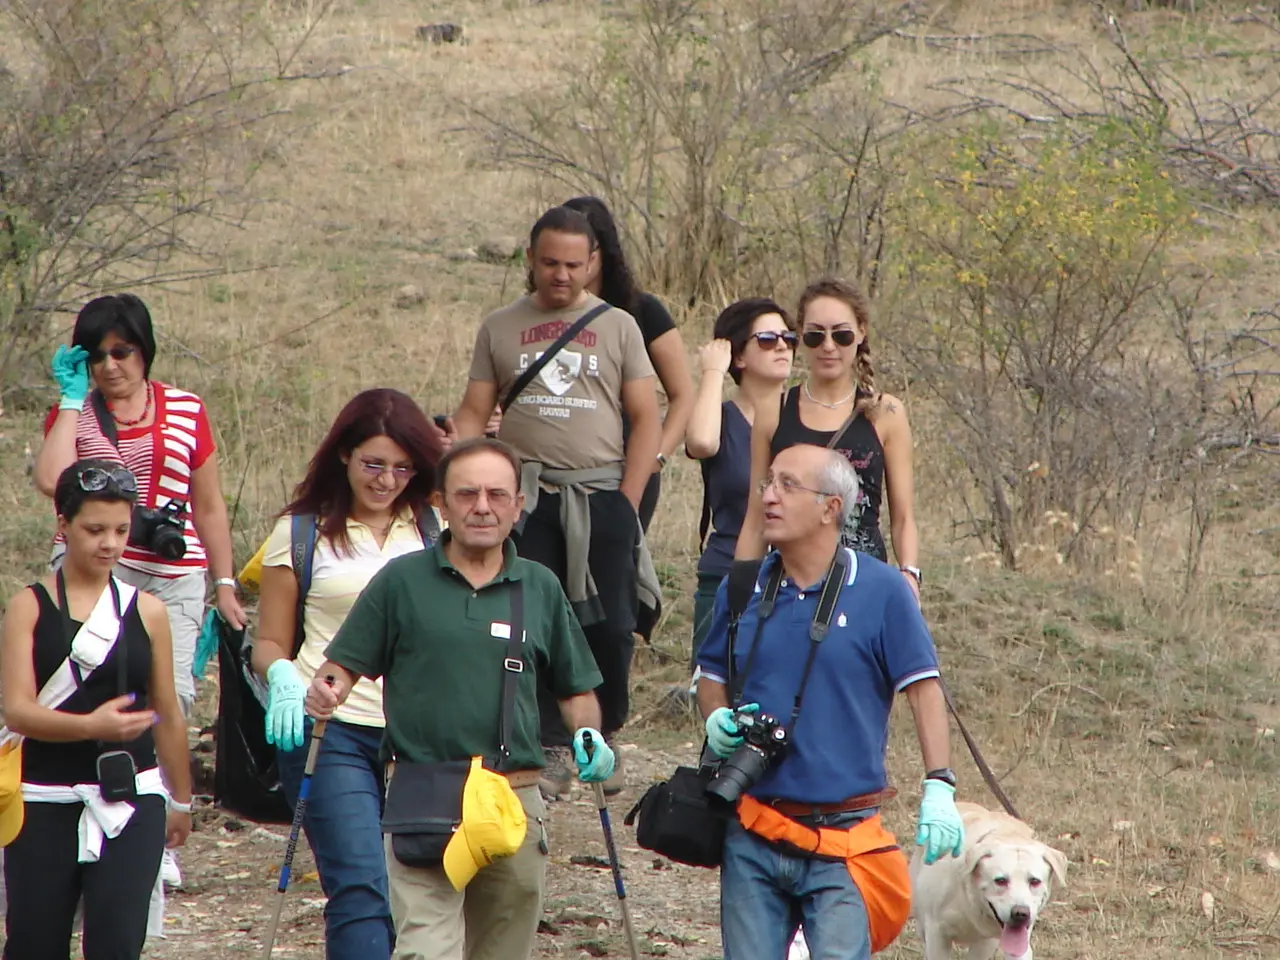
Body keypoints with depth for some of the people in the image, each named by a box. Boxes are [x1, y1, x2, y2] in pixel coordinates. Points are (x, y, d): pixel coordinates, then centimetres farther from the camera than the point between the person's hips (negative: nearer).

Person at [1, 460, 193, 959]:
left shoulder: (146, 611, 4)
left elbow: (167, 714, 14)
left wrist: (181, 799, 20)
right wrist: (91, 725, -30)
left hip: (131, 801, 1)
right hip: (46, 801, -1)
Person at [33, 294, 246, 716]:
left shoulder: (186, 410, 14)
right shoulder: (73, 414, 11)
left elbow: (209, 507, 18)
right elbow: (51, 481, -10)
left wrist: (224, 585, 14)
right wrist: (72, 398, -2)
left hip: (174, 578, 1)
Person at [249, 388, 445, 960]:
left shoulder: (434, 532, 10)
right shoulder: (301, 534, 6)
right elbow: (270, 642, 10)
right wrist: (282, 674, -13)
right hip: (330, 728, -3)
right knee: (361, 888, -15)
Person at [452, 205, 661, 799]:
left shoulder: (617, 327, 7)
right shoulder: (499, 329, 9)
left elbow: (646, 420, 4)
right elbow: (472, 416, 7)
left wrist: (627, 501, -5)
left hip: (601, 493, -1)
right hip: (527, 498, 1)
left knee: (610, 627, -2)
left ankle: (604, 740, 16)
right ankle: (553, 752, 3)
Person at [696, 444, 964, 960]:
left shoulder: (881, 590, -4)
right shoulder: (742, 588, 6)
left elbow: (923, 688, -4)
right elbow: (712, 676, 21)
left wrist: (938, 788, -13)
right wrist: (717, 719, -2)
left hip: (843, 838, -4)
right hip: (752, 837, 4)